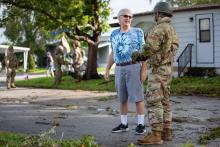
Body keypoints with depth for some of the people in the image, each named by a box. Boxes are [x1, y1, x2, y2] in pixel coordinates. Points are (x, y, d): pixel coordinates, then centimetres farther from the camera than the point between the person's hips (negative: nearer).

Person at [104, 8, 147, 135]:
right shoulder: (114, 34, 11)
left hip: (134, 68, -5)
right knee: (123, 98, 8)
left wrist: (144, 70, -13)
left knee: (137, 96, -6)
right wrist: (107, 70, 11)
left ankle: (141, 125, 2)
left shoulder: (137, 32, -2)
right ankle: (124, 124, 17)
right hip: (119, 70, 5)